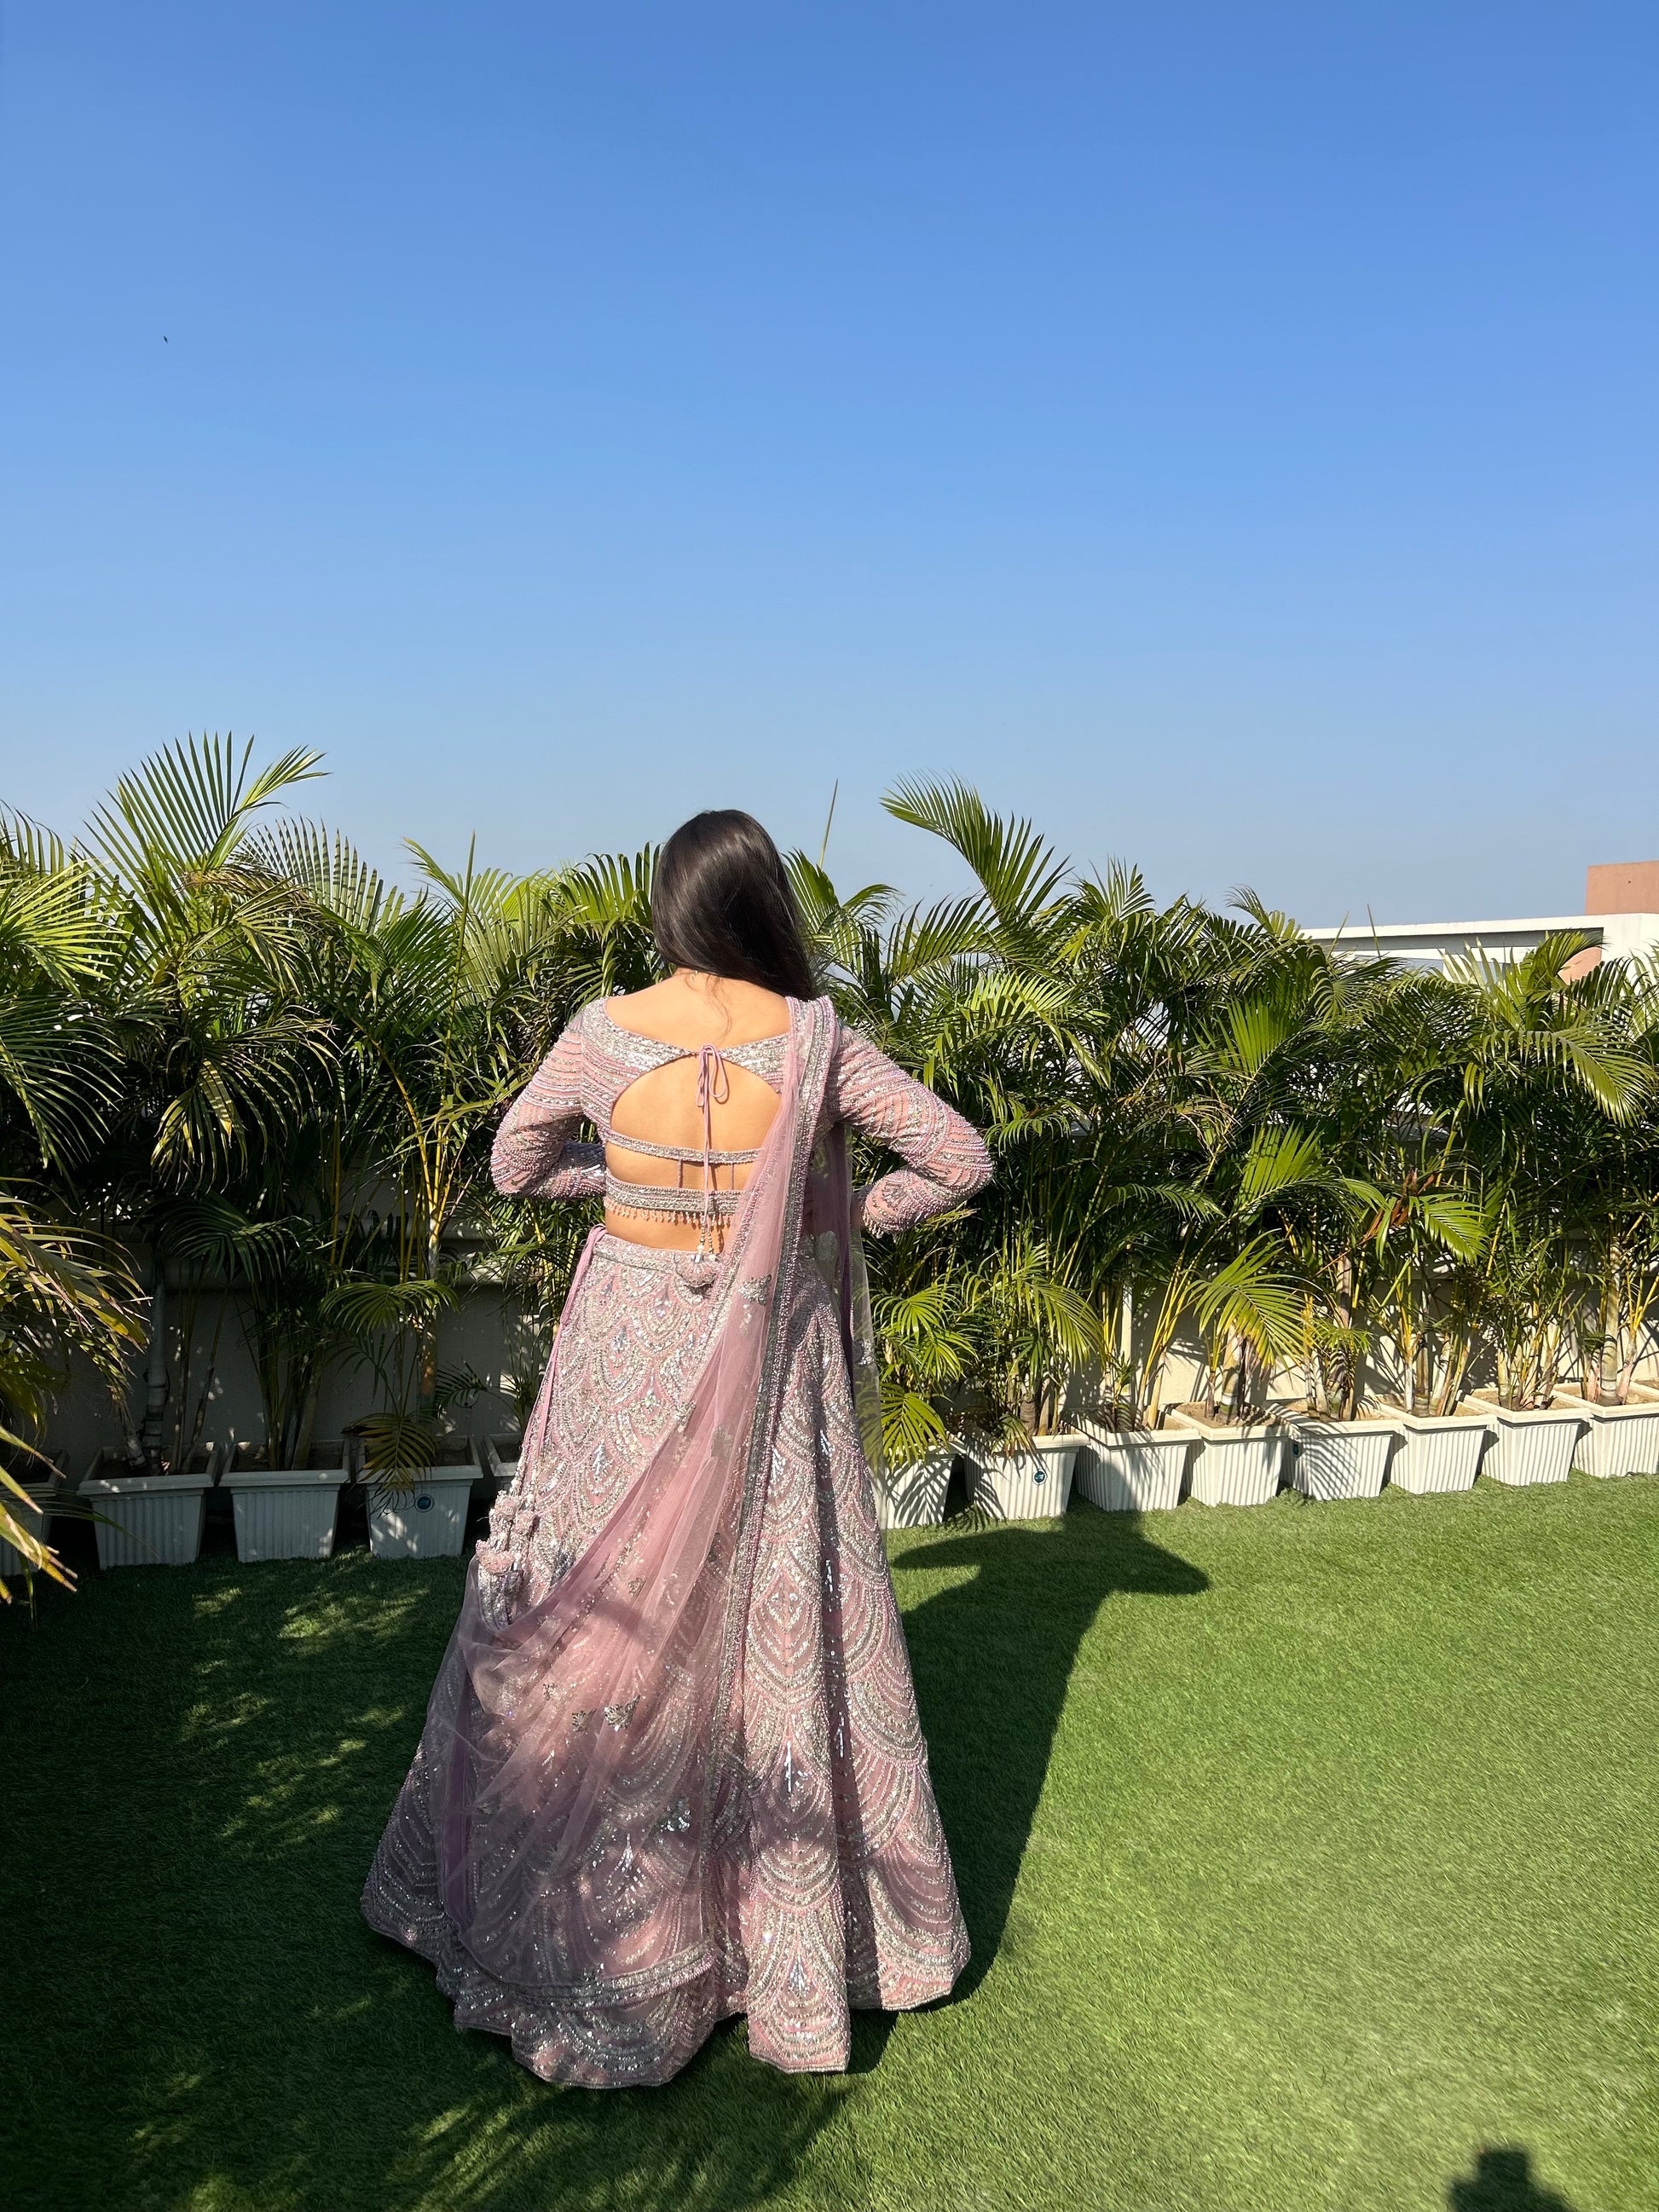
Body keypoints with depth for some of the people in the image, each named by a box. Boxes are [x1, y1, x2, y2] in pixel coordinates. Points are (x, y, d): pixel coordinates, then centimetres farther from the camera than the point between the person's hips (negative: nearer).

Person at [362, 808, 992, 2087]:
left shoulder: (606, 1033, -10)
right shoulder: (815, 1040, -12)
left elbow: (515, 1165, 6)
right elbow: (962, 1160, -7)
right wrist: (853, 1216, 5)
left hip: (629, 1354, 1)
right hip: (768, 1357, 0)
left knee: (591, 1618, 15)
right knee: (776, 1617, 13)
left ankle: (559, 1898, 34)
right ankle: (805, 1928, 30)